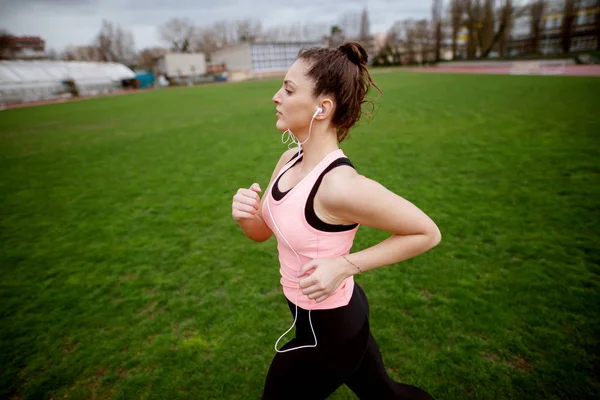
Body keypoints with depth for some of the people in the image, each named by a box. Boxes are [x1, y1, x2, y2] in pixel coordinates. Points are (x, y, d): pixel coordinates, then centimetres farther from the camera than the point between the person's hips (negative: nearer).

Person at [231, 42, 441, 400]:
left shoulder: (340, 185, -32)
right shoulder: (291, 159, -7)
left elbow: (427, 233, -21)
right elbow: (262, 231, 3)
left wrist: (345, 265, -26)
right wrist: (246, 214, -19)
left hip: (329, 331, -7)